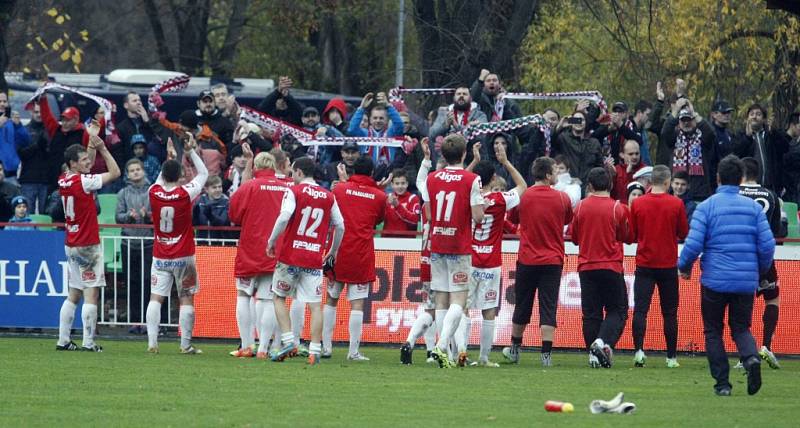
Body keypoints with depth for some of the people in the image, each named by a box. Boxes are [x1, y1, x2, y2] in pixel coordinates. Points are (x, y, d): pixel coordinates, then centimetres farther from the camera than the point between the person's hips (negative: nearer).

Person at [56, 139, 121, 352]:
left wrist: (93, 146, 15)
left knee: (74, 294, 13)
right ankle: (88, 342, -10)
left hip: (71, 245, 8)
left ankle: (63, 340, 12)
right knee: (91, 293, -6)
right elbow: (115, 172, -12)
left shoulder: (63, 181, 5)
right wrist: (102, 148, -8)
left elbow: (87, 163, 25)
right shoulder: (83, 182, -17)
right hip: (88, 246, -8)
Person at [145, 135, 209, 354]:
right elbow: (203, 174, 5)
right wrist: (192, 152, 11)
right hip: (183, 257, -2)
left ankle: (152, 342, -7)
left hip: (160, 257, 2)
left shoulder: (154, 193, -6)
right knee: (186, 299, 3)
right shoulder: (185, 194, -12)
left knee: (156, 298, 2)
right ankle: (186, 344, 1)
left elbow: (161, 180, 20)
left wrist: (169, 157, 26)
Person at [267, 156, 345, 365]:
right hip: (315, 258, 3)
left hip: (291, 255, -3)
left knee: (279, 297, 13)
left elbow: (284, 217, -18)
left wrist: (271, 241, -7)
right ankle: (315, 351, -3)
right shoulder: (329, 197, 8)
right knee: (315, 305, 2)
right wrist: (333, 252, 23)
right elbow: (340, 226, 10)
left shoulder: (293, 191, -4)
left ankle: (288, 342, 1)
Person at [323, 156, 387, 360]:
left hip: (339, 252, 1)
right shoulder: (379, 196, 0)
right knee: (357, 303, -2)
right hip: (363, 255, -1)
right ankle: (354, 351, -6)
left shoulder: (339, 189, 1)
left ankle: (326, 347, 11)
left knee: (331, 299, 13)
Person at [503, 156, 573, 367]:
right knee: (548, 308, -2)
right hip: (553, 260, -1)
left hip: (527, 260, 1)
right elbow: (568, 220, 13)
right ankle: (546, 355, -9)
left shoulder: (524, 197, -4)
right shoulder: (561, 198, -5)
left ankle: (515, 350, 26)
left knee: (522, 307, 14)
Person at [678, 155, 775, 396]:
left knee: (713, 331, 11)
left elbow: (693, 243, -11)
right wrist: (761, 270, 19)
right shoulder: (753, 207, 4)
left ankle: (722, 383, 5)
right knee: (741, 328, 13)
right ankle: (751, 357, -18)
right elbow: (767, 245, 1)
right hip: (747, 281, 2)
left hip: (715, 279, -2)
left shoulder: (707, 206, -4)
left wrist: (684, 267, 7)